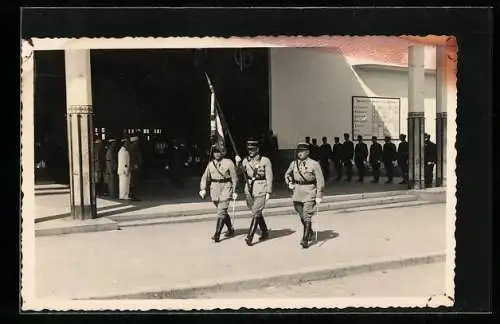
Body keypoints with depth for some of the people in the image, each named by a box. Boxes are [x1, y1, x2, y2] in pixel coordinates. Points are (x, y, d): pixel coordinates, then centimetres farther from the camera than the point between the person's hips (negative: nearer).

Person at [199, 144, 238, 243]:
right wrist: (203, 189, -3)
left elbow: (234, 178, -2)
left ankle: (217, 234, -12)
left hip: (226, 188, -5)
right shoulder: (210, 164, 8)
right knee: (223, 211, 15)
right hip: (214, 190, 5)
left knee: (221, 212, -12)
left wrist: (234, 191, -5)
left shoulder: (229, 163, -5)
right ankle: (230, 229, 33)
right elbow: (205, 177, 11)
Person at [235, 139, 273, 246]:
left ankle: (250, 236, -10)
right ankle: (265, 232, 31)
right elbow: (241, 170, -3)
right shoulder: (246, 160, 10)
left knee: (256, 212, -10)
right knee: (257, 212, 15)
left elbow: (269, 177, -6)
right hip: (249, 188, 6)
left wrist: (268, 192, -11)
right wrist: (238, 162, -22)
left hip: (260, 189, -5)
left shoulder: (265, 160, -5)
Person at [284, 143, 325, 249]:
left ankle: (305, 239, -6)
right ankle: (310, 232, 37)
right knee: (302, 216, 14)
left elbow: (320, 180, -7)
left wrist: (319, 196, -10)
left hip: (309, 193, -5)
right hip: (298, 192, 5)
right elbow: (287, 174, 24)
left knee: (307, 216, -10)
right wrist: (290, 183, 6)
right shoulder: (294, 163, 5)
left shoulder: (314, 164, -8)